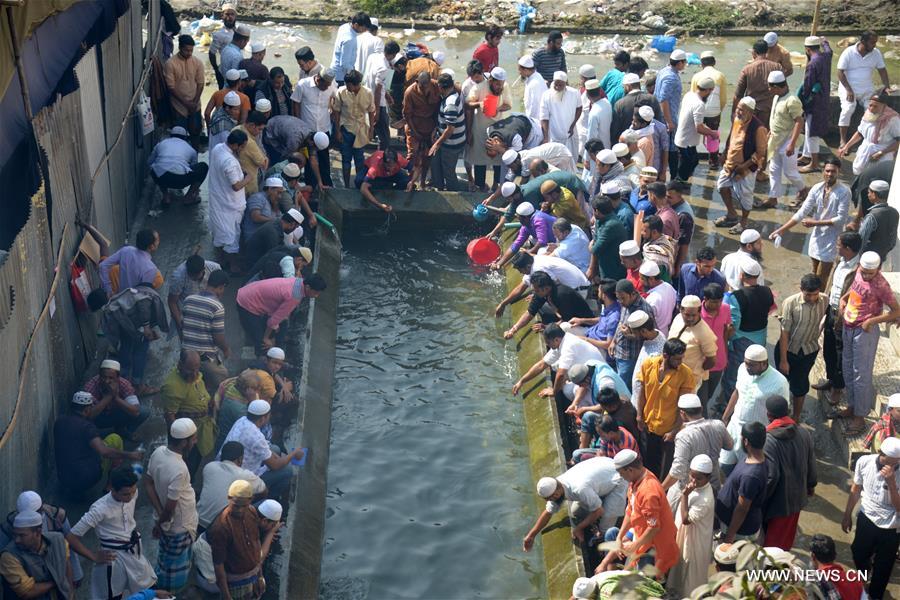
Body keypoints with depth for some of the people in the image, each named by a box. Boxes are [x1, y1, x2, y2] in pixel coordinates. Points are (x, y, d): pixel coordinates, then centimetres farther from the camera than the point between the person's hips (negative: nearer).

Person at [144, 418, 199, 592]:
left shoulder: (158, 452, -14)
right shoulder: (179, 470, -38)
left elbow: (148, 482, -3)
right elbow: (170, 507, -30)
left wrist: (160, 513, -5)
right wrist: (159, 523, -10)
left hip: (167, 522, 8)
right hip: (179, 526, -8)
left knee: (167, 558, 33)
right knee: (175, 567, 18)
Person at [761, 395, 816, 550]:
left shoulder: (768, 440, -28)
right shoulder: (803, 433, -8)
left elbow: (771, 476, -28)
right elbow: (811, 463, 5)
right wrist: (811, 484, 21)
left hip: (779, 499, -6)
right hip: (798, 495, 6)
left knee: (774, 539, 15)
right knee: (787, 533, 26)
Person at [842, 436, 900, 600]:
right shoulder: (864, 462, -16)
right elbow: (855, 490, 2)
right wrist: (847, 515, 12)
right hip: (866, 519, 3)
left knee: (882, 568, 11)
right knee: (858, 554, 22)